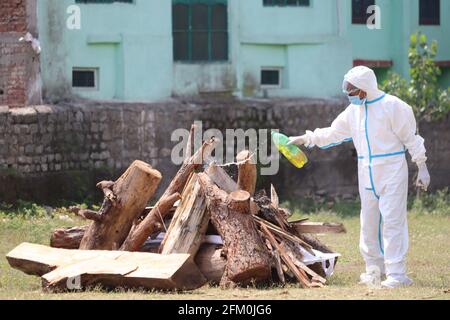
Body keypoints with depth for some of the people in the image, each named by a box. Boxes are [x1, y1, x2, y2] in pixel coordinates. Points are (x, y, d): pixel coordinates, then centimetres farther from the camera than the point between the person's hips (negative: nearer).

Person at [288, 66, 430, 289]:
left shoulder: (392, 106, -10)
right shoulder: (354, 110, 9)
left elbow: (411, 138, -8)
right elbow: (333, 133, 19)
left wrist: (422, 169, -8)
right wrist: (305, 139, 12)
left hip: (392, 171, -7)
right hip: (367, 175, 7)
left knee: (392, 220, -11)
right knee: (368, 221, 10)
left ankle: (396, 274, -13)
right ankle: (374, 267, 23)